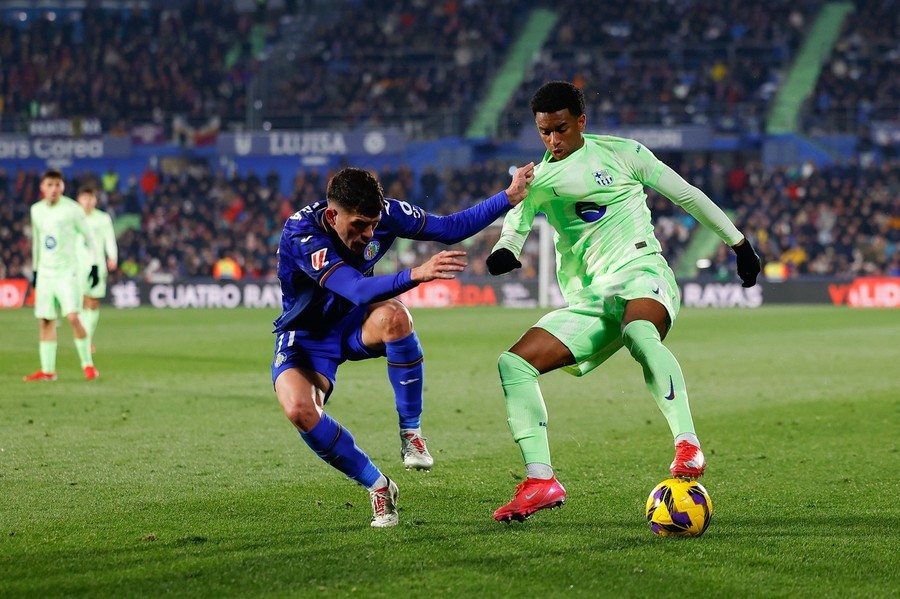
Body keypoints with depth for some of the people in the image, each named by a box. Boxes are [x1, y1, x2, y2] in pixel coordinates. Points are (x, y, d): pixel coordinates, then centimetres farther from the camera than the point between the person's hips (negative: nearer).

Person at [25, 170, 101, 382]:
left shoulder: (72, 209, -5)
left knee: (73, 318, -16)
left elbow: (89, 237, 0)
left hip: (68, 271, -5)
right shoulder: (36, 210, 9)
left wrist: (94, 266, -5)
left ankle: (88, 365, -5)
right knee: (46, 321, 2)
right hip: (45, 273, 5)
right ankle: (48, 370, 7)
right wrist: (35, 270, 20)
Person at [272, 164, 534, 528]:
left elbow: (450, 229, -6)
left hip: (355, 324, 3)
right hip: (306, 337, -3)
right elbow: (358, 290, -45)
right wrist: (417, 274, -59)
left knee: (393, 317, -36)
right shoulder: (300, 234, -32)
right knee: (298, 409, -34)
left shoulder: (385, 214, -18)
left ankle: (411, 433, -17)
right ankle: (378, 487, -11)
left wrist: (510, 197, -14)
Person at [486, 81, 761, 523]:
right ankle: (540, 481, -16)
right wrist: (504, 253, -17)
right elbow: (515, 224, 9)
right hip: (586, 301, 5)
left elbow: (687, 195, 12)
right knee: (514, 363, -12)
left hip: (639, 272, -5)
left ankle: (687, 445, -45)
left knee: (640, 332, -40)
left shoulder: (620, 153, 6)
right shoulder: (538, 180, 15)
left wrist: (737, 242, 14)